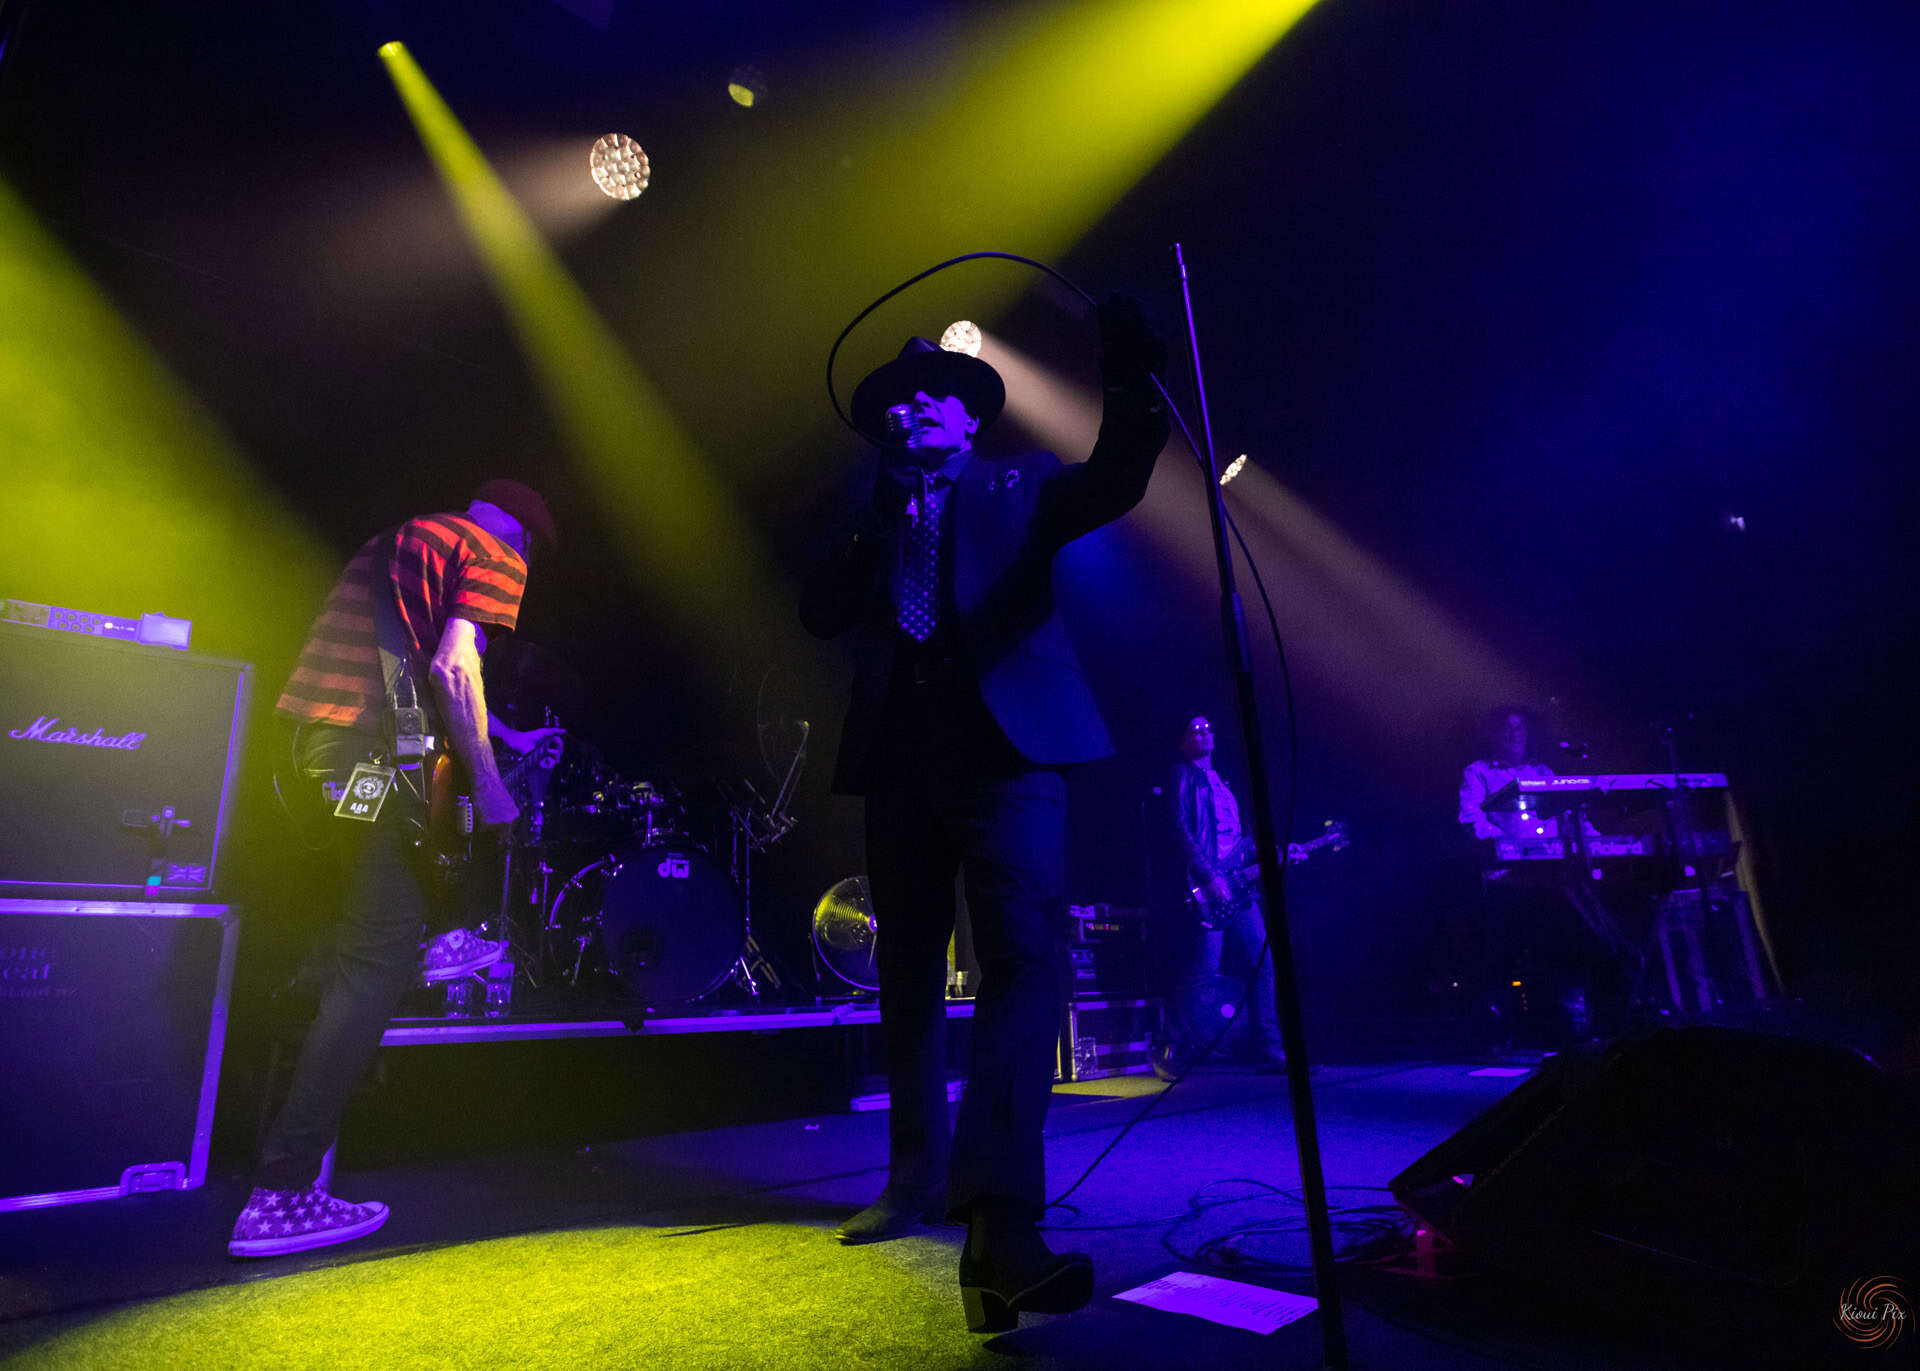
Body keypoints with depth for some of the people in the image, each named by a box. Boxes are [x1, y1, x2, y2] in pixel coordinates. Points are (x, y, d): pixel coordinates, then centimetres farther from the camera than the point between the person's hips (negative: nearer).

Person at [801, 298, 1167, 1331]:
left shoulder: (1018, 487, 13)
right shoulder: (873, 523, 21)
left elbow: (1113, 485, -6)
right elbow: (822, 615, 8)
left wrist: (1131, 386, -23)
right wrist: (876, 521, 0)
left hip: (1004, 745, -4)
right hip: (901, 754, 5)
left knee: (1025, 955, -19)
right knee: (908, 969, 10)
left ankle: (1000, 1224, -18)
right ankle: (919, 1179, 26)